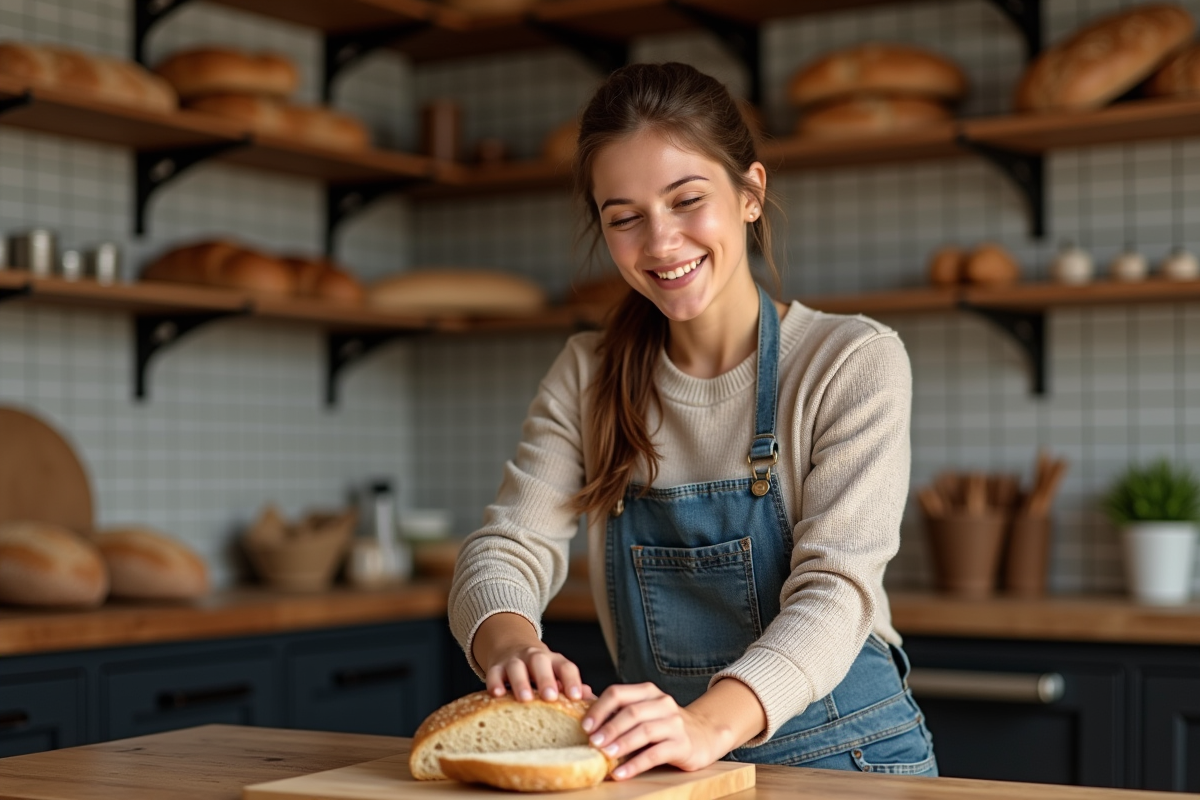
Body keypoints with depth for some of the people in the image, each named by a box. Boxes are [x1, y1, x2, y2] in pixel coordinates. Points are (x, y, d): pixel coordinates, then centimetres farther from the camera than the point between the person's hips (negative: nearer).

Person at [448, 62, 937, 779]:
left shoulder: (856, 362, -4)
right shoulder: (587, 378, 8)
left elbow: (834, 590, -15)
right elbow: (507, 551, -1)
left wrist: (710, 723, -32)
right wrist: (512, 647, -24)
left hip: (847, 764, -2)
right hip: (661, 772, 3)